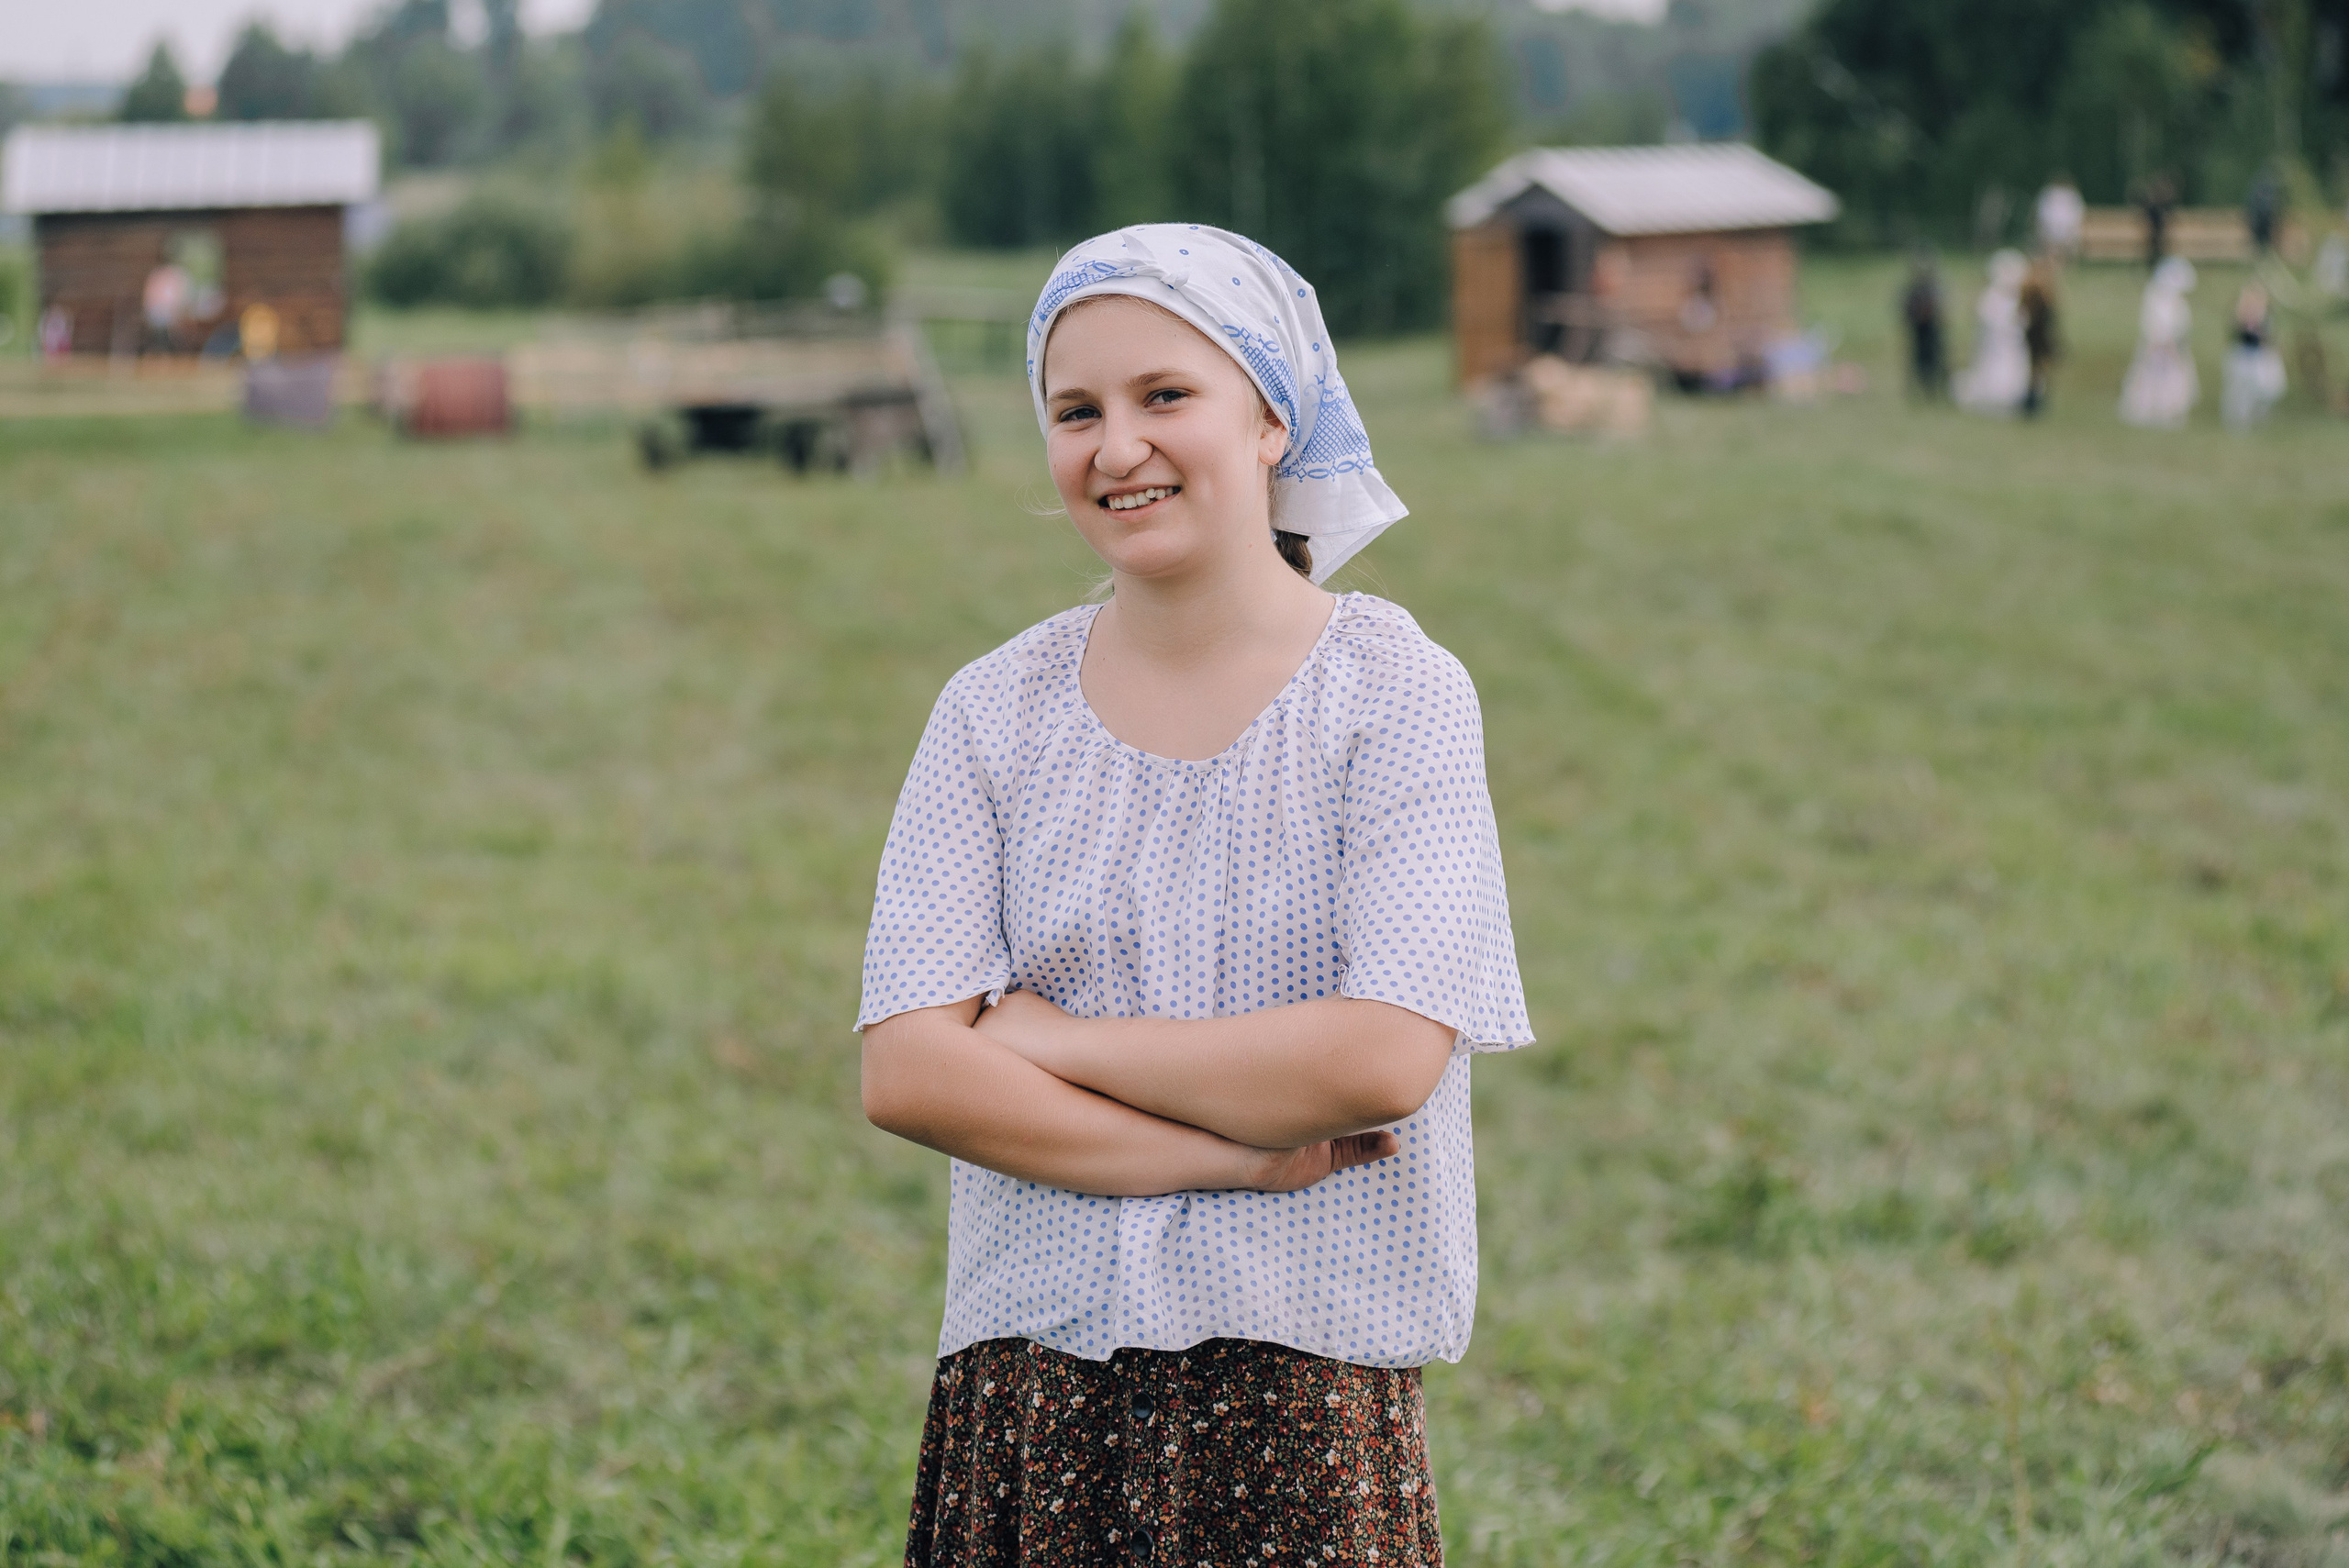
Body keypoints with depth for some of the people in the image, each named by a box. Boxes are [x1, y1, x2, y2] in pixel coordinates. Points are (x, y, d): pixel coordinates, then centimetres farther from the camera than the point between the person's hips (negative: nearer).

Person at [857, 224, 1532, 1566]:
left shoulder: (1397, 692, -4)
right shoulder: (999, 712, 4)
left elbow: (1384, 1057, -15)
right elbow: (909, 1073, -5)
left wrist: (1052, 1040, -8)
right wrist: (1232, 1153, -13)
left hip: (1308, 1397, -2)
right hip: (1030, 1380, 3)